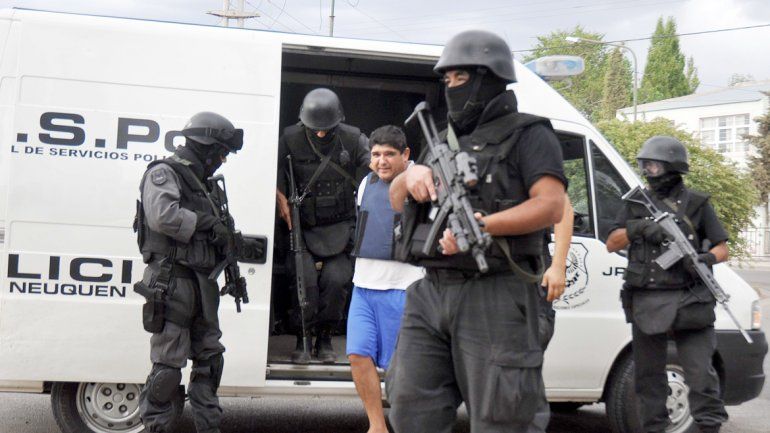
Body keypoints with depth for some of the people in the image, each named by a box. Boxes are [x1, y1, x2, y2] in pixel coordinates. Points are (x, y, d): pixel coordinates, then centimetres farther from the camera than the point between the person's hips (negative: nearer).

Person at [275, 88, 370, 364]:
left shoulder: (354, 140, -4)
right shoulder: (291, 139, -3)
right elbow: (274, 172, 6)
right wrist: (281, 200, -9)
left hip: (340, 227, 0)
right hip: (303, 227, 0)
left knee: (337, 280, -13)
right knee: (305, 280, -14)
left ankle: (325, 339, 8)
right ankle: (302, 340, 6)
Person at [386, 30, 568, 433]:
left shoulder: (527, 135, 1)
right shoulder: (449, 142, 23)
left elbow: (552, 206, -13)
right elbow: (396, 201, 24)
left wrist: (482, 226, -23)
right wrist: (410, 175, 1)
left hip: (493, 296, -7)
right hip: (431, 293, 7)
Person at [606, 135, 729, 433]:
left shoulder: (696, 203, 5)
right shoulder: (636, 204, 13)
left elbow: (722, 248, 7)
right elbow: (611, 244, 9)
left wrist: (708, 259, -15)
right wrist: (638, 228, -8)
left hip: (687, 302, -3)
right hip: (646, 303, 3)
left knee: (700, 374, -7)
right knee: (648, 375, 10)